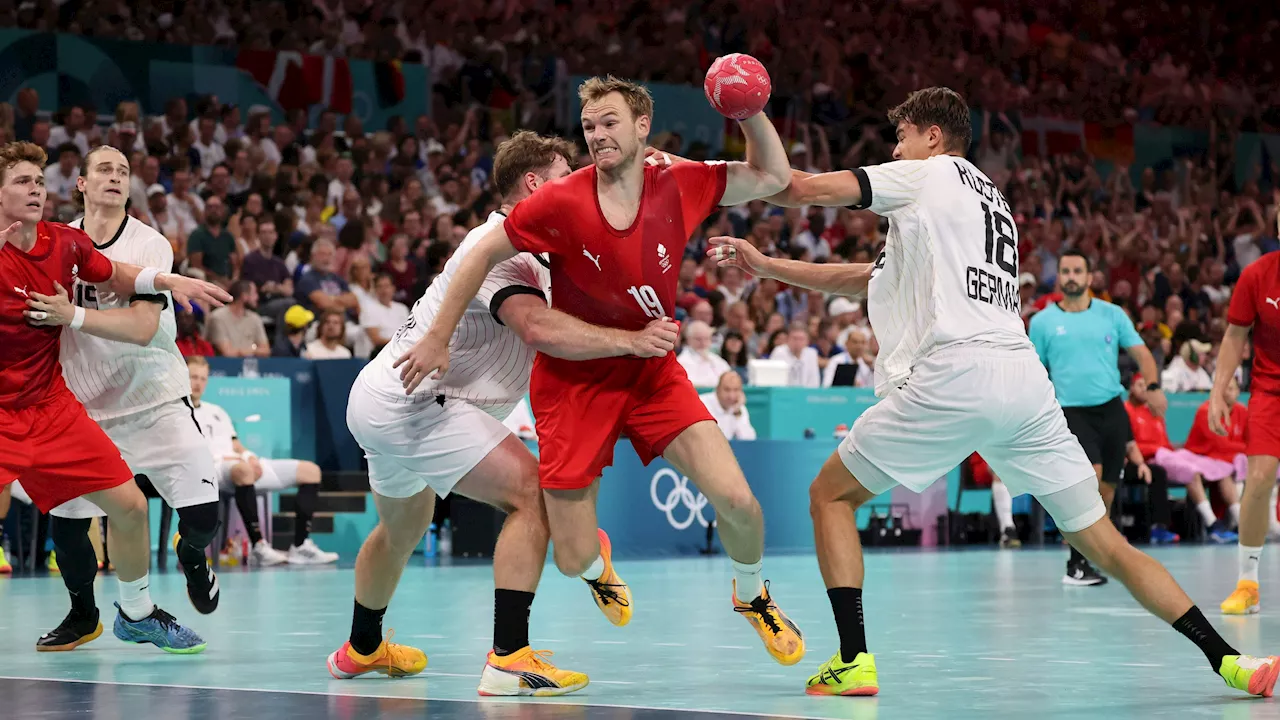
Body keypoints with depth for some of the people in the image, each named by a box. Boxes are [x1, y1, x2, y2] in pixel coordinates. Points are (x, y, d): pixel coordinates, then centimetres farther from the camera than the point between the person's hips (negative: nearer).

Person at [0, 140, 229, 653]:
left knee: (129, 505, 5)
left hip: (52, 406, 6)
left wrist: (169, 281, 4)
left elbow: (117, 279, 20)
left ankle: (135, 612, 28)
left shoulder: (66, 244, 1)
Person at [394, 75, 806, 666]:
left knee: (735, 499, -17)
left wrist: (750, 113, -15)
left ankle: (751, 595, 17)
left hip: (652, 372, 2)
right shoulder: (562, 202, -19)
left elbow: (774, 177, 1)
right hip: (573, 380, -2)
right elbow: (483, 255, -8)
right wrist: (437, 338, -7)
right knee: (574, 561, -5)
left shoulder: (678, 186, -9)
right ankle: (597, 561, 37)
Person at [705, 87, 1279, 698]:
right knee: (1103, 543, 9)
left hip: (954, 373, -7)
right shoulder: (993, 202, 32)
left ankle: (854, 661, -2)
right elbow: (874, 278, 34)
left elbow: (806, 190, 6)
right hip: (1026, 378, 7)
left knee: (831, 494, 10)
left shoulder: (928, 173, 11)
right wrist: (765, 265, 35)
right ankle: (1225, 659, 0)